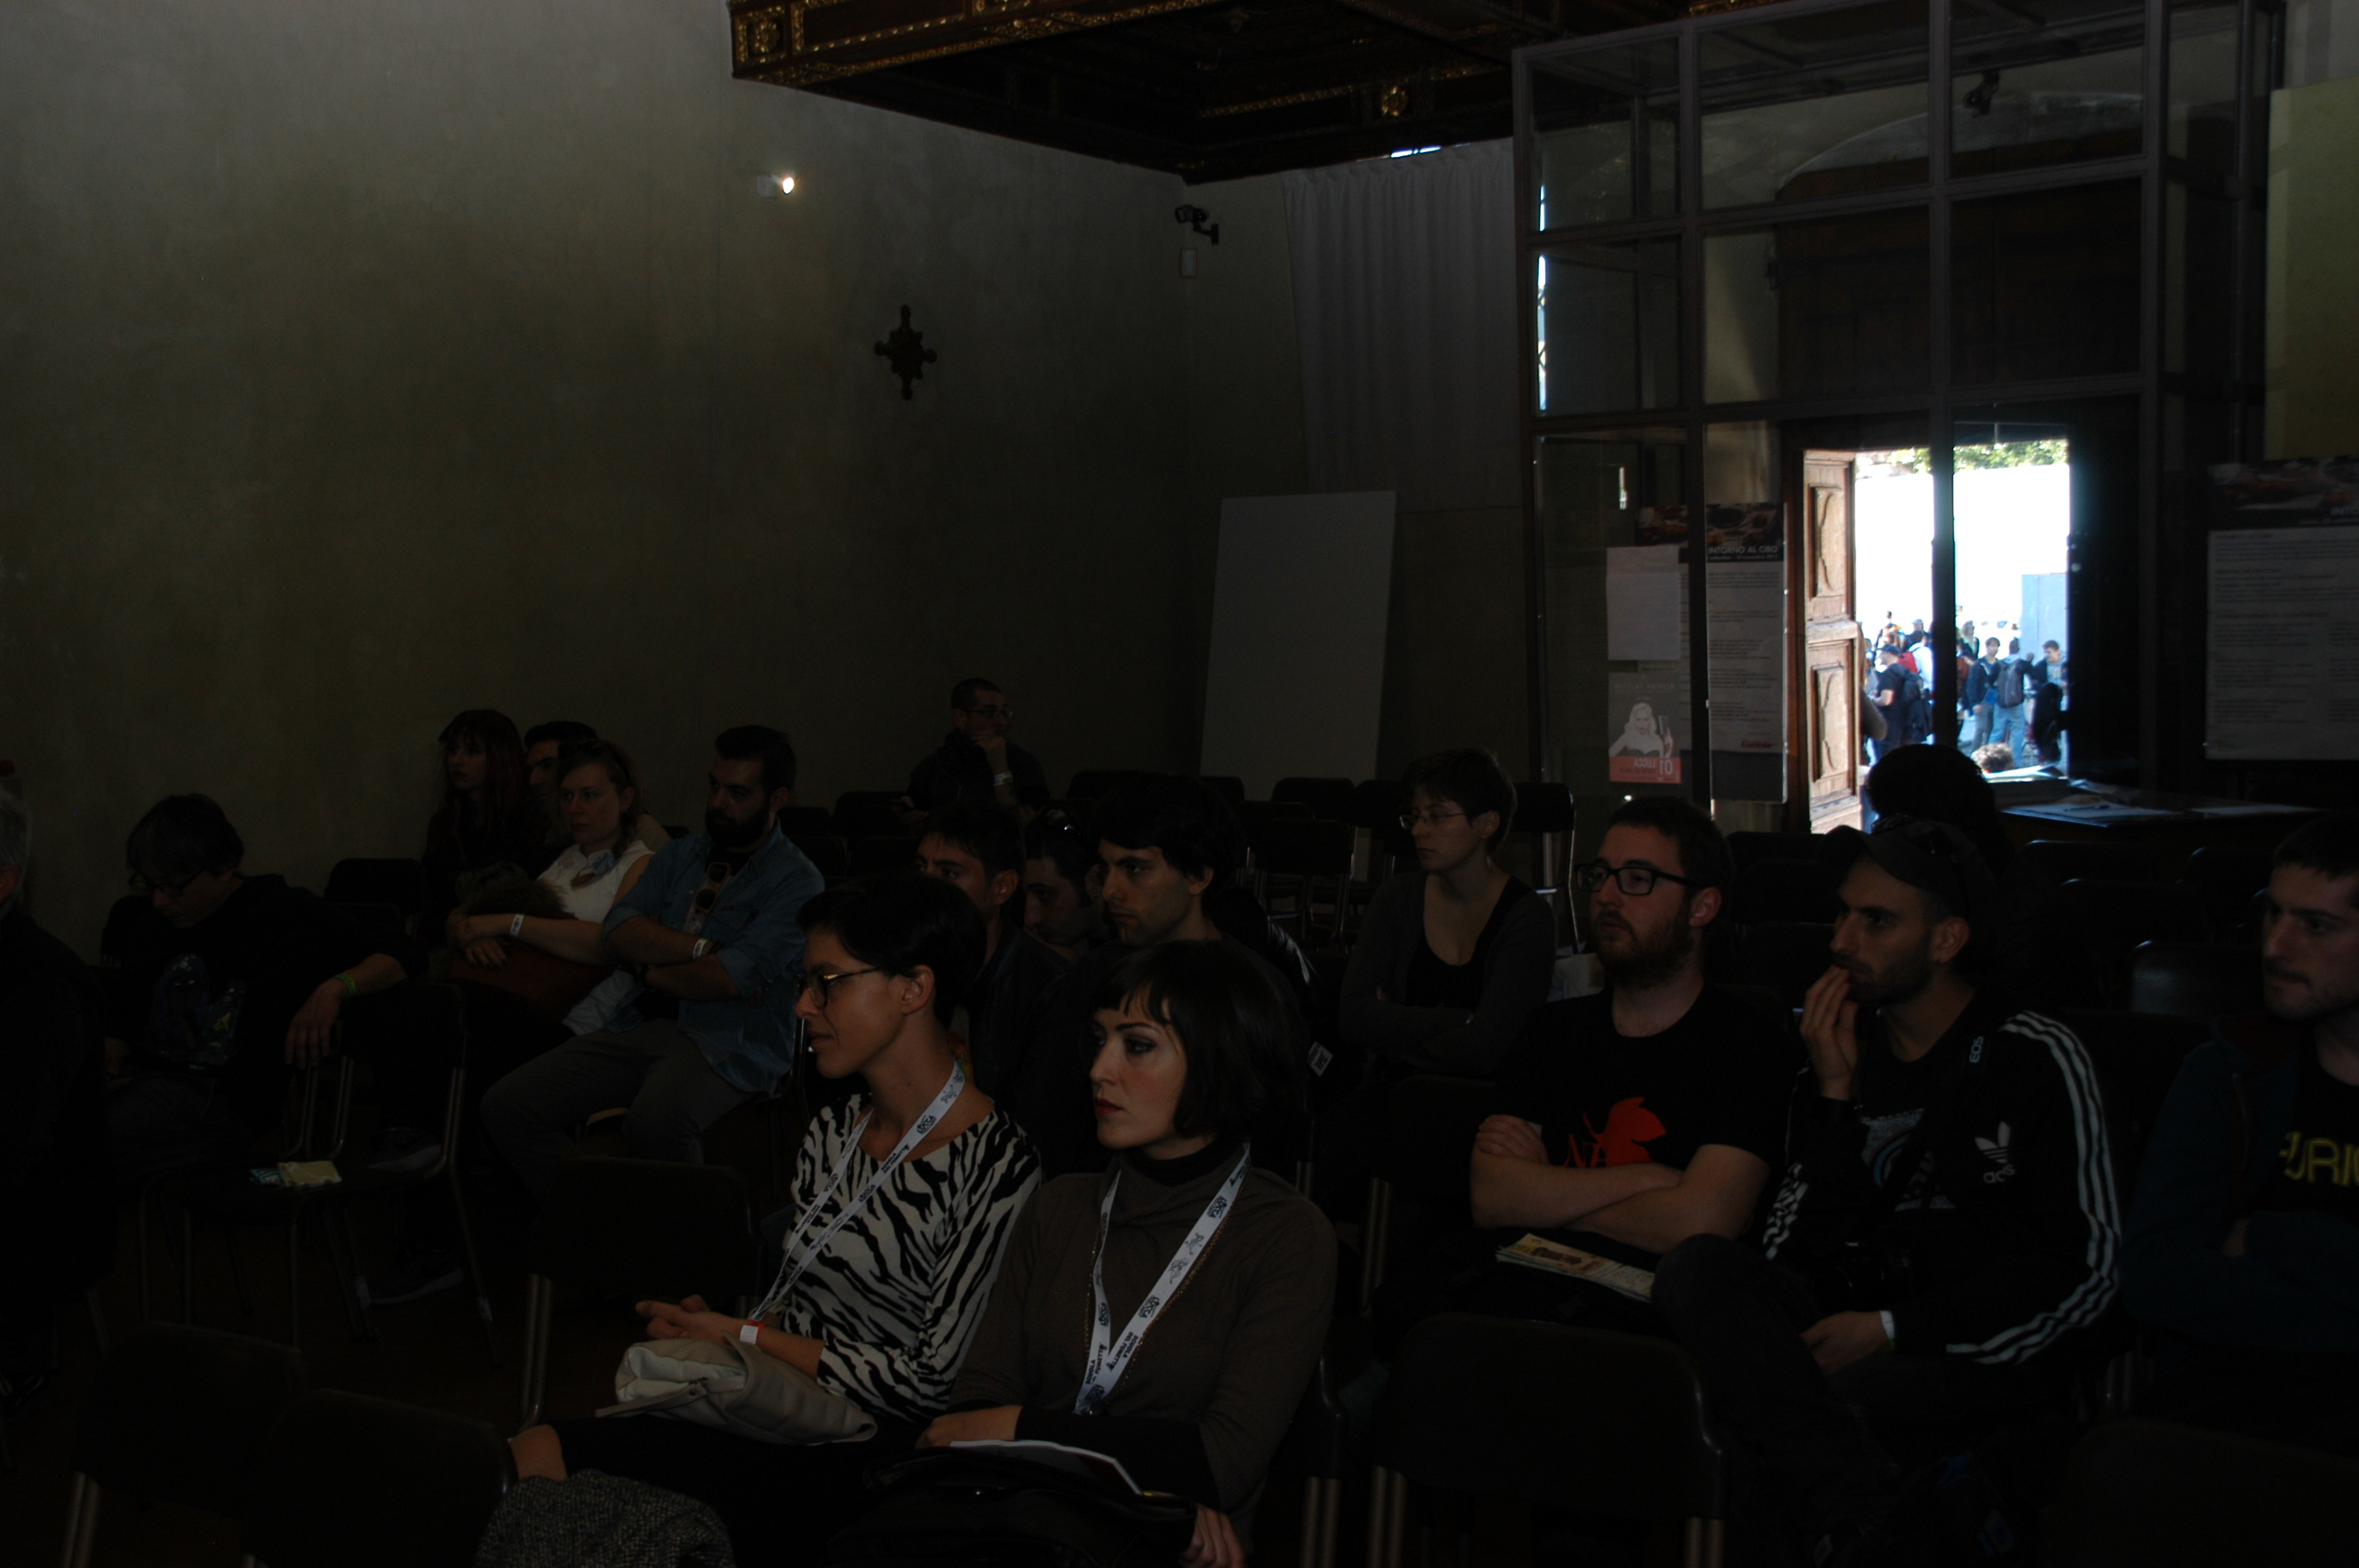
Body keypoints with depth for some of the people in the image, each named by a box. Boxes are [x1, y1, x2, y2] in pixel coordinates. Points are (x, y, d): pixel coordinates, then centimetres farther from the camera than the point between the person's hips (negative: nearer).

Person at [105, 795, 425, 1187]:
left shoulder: (286, 915, 5)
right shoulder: (152, 926, 23)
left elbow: (404, 955, -1)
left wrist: (335, 988, -20)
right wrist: (107, 1065, 3)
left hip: (218, 1094, -6)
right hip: (140, 1078, 6)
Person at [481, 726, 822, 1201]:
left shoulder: (795, 881, -4)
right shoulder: (680, 855, 18)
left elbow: (732, 978, -16)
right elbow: (619, 934, 3)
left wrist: (650, 970, -1)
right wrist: (703, 948, -11)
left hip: (731, 1044, -7)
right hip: (644, 1027, 7)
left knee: (654, 1121, -38)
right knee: (507, 1105, -8)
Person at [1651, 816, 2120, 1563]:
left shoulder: (2036, 1060, 0)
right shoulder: (1843, 1049, 12)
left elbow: (2083, 1272, -6)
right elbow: (1792, 1254, 4)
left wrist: (1892, 1329, -13)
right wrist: (1833, 1095, -6)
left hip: (1978, 1354, -6)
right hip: (1842, 1320, 6)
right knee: (1698, 1264, -29)